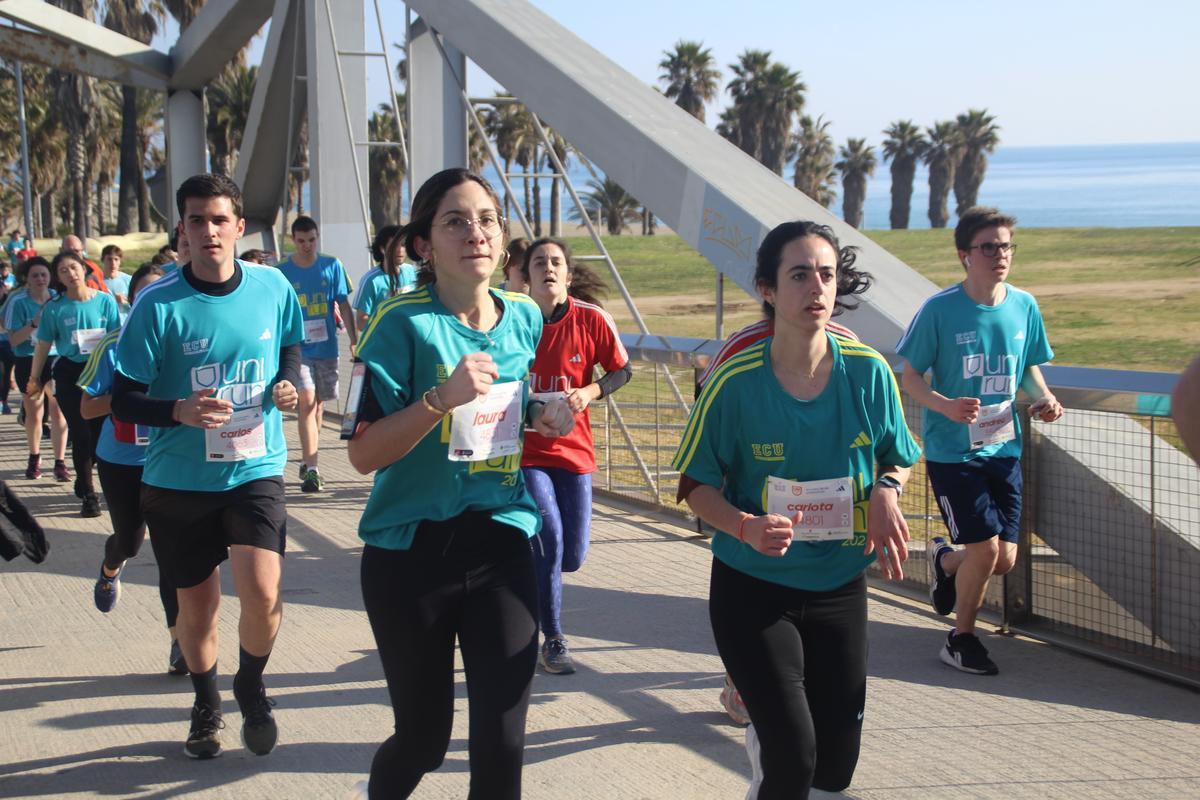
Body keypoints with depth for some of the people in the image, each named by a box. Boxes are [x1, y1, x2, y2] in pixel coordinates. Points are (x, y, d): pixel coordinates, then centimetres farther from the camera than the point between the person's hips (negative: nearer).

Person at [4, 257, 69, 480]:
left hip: (56, 360, 1)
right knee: (34, 415, 11)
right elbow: (13, 340, -11)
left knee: (58, 412, -9)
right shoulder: (18, 302, -9)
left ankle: (60, 463, -2)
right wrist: (33, 324, -24)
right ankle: (34, 458, 32)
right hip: (28, 363, -1)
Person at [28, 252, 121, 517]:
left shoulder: (105, 301, -1)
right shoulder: (54, 308, -2)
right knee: (81, 434, -2)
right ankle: (88, 494, 10)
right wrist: (34, 378, 7)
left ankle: (83, 478, 29)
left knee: (102, 432, 2)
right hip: (70, 374, -1)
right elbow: (43, 344, 4)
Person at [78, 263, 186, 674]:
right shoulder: (114, 347, -8)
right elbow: (87, 408, -7)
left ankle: (180, 639, 1)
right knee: (130, 539, 18)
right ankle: (110, 570, 56)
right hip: (121, 463, 1)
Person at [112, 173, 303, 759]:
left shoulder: (273, 288, -4)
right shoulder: (158, 305, -12)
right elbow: (123, 402, -9)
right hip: (178, 480, 0)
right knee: (197, 605, 12)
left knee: (262, 592, -17)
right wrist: (180, 411, -28)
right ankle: (206, 705, 40)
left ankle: (251, 688, 14)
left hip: (256, 470, 0)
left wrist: (287, 383, -5)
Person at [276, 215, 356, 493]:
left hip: (326, 346, 3)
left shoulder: (332, 266, 3)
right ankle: (311, 468, -19)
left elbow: (344, 305, 5)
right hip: (296, 347, -3)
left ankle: (308, 463, 26)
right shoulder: (281, 271, -1)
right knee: (307, 400, -16)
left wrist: (354, 340, -1)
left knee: (318, 404, 11)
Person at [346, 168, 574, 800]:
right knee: (424, 736, 10)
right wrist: (442, 398, -28)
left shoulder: (524, 318, 5)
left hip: (502, 545, 4)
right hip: (411, 553, -3)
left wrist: (542, 417, 0)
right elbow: (364, 454, -16)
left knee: (502, 740, -2)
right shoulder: (403, 321, -11)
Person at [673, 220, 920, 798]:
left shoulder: (867, 372, -8)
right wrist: (746, 527, -26)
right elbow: (696, 485, -6)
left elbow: (897, 459, 7)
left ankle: (763, 733, 43)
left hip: (839, 587, 3)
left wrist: (885, 492, -16)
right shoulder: (737, 382, -15)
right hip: (753, 588, -3)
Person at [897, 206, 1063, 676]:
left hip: (1004, 448, 5)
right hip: (952, 450, -5)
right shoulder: (940, 309, -13)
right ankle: (961, 639, 15)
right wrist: (946, 406, -26)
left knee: (1005, 560, 4)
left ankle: (944, 559, 39)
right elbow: (911, 377, -7)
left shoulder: (1024, 307, 1)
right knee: (985, 548, -10)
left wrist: (1043, 399, -6)